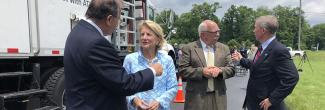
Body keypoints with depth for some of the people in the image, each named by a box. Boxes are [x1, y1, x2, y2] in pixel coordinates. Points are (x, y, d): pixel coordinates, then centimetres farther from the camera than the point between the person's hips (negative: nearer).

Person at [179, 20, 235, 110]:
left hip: (218, 97, 4)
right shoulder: (189, 48, -2)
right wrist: (201, 71, -19)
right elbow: (182, 70, -7)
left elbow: (231, 69, 7)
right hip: (197, 97, -3)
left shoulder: (224, 48, 10)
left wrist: (220, 70, -14)